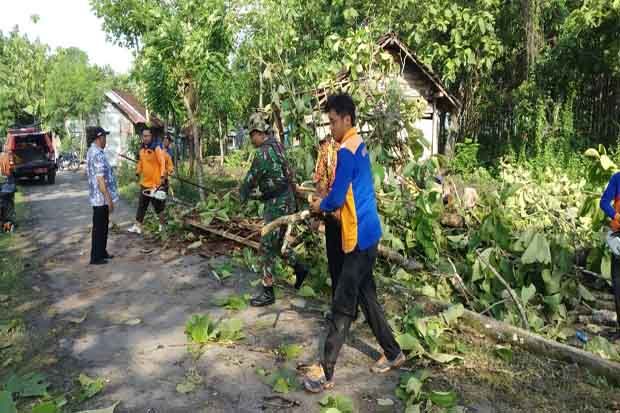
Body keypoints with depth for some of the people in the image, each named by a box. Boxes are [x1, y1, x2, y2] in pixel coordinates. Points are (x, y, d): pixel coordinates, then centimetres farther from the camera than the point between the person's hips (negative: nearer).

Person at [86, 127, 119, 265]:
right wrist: (109, 199, -21)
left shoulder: (92, 152, 14)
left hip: (98, 197, 10)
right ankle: (96, 257, 8)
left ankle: (102, 252, 28)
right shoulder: (98, 154, -20)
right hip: (101, 198, -10)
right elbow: (100, 179, -24)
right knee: (99, 227, -1)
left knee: (103, 226, 18)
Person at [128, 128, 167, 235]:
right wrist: (138, 172, 11)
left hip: (155, 183, -7)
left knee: (158, 206, 6)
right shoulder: (142, 149, 9)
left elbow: (162, 162, -20)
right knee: (141, 205, 10)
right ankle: (137, 226, 16)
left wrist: (162, 176, -28)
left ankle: (163, 225, 23)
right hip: (144, 183, 7)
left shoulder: (156, 148, -14)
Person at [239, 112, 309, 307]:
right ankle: (299, 268, 32)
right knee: (278, 240, 23)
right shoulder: (276, 145, 8)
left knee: (267, 247, 0)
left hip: (277, 203, -9)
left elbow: (252, 177, -12)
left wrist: (242, 195, 7)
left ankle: (268, 293, 8)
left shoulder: (263, 152, -20)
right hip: (286, 200, 9)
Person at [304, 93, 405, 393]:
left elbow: (336, 199, -16)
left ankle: (325, 372, 6)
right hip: (367, 233, 10)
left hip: (358, 237, -9)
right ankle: (393, 353, 31)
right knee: (366, 296, 19)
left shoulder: (346, 151, -17)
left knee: (342, 306, -3)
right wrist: (326, 202, 12)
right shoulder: (359, 145, 12)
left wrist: (319, 206, 2)